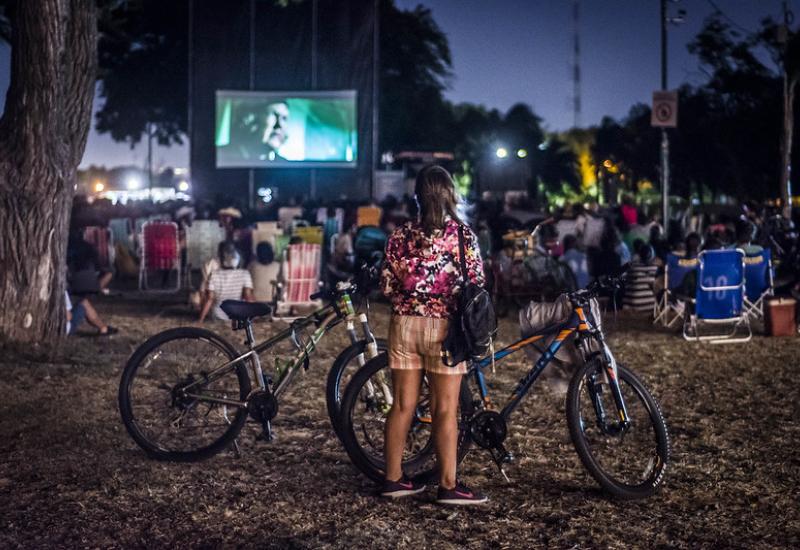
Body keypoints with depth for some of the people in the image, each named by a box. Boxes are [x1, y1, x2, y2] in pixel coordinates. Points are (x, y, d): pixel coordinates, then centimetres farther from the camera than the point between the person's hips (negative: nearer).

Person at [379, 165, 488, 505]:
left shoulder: (401, 235, 0)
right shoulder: (463, 235, -7)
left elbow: (387, 286, 2)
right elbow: (475, 286, -7)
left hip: (405, 324, 3)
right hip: (444, 327, -3)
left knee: (403, 404, 11)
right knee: (445, 409, 3)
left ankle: (393, 478, 19)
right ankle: (448, 485, 7)